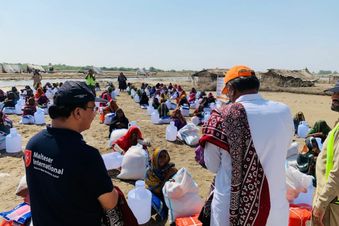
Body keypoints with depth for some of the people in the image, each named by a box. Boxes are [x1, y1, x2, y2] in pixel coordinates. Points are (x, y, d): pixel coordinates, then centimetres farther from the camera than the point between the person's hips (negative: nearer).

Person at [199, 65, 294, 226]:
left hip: (232, 210, -2)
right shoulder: (284, 112, -7)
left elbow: (212, 166, -7)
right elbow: (278, 153, 8)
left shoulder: (222, 116, -17)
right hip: (276, 207, 3)